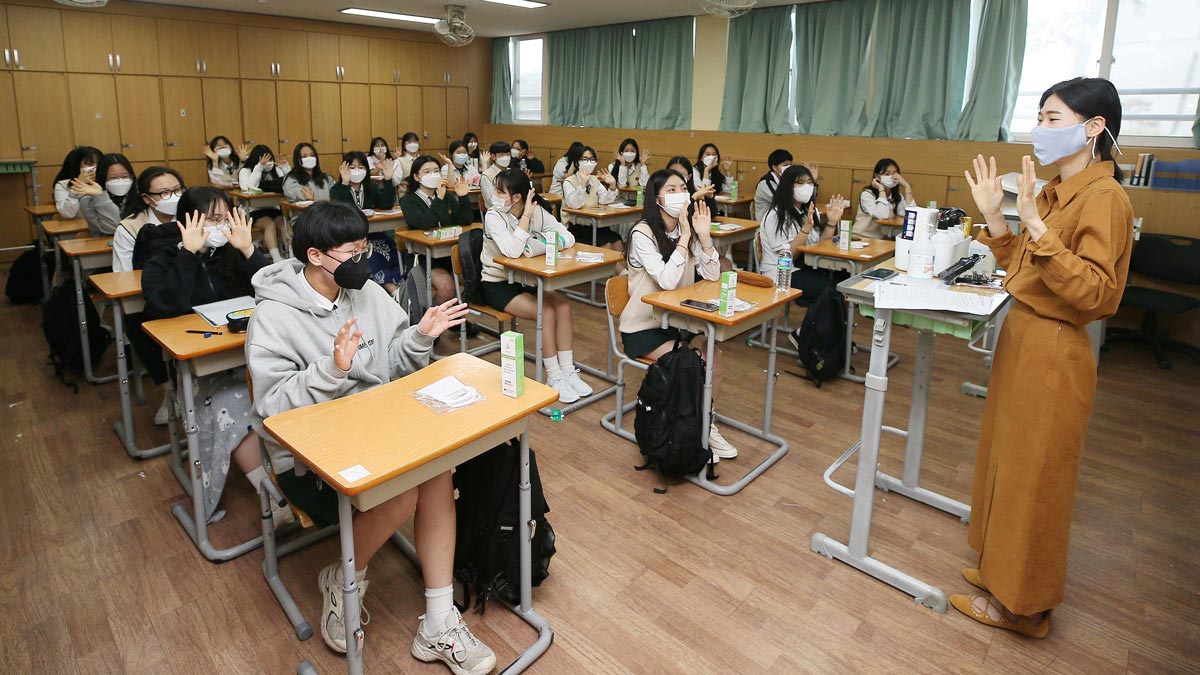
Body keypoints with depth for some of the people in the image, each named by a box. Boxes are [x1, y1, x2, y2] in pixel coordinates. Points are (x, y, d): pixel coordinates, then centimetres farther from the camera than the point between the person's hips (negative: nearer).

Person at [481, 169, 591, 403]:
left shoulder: (538, 212, -5)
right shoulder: (493, 217, -18)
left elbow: (568, 238, -12)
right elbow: (513, 251, -34)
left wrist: (539, 247, -27)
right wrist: (526, 216, -30)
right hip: (497, 285, -5)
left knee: (563, 306, -18)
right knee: (546, 312, -24)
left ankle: (567, 371, -10)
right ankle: (553, 377, -11)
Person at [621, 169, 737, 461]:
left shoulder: (687, 229, 3)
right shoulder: (643, 234, -17)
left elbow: (712, 276, -4)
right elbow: (668, 281, -29)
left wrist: (704, 235, -15)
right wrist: (684, 236, -26)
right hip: (643, 328, -6)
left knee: (715, 357, -15)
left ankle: (707, 425, 6)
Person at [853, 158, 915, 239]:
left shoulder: (896, 196, 8)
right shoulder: (867, 195, -11)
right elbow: (883, 215, -26)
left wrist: (907, 187, -7)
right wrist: (881, 189, -18)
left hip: (883, 240, 4)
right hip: (862, 239, -4)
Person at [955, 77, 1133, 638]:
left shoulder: (1103, 197, -17)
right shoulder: (1055, 191, 10)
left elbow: (1092, 292, -25)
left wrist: (1035, 226, -30)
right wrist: (993, 216, 4)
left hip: (1052, 353, -9)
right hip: (1023, 339, 9)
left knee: (1031, 477, 5)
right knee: (1007, 463, 19)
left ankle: (1021, 604, 24)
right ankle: (1003, 569, 38)